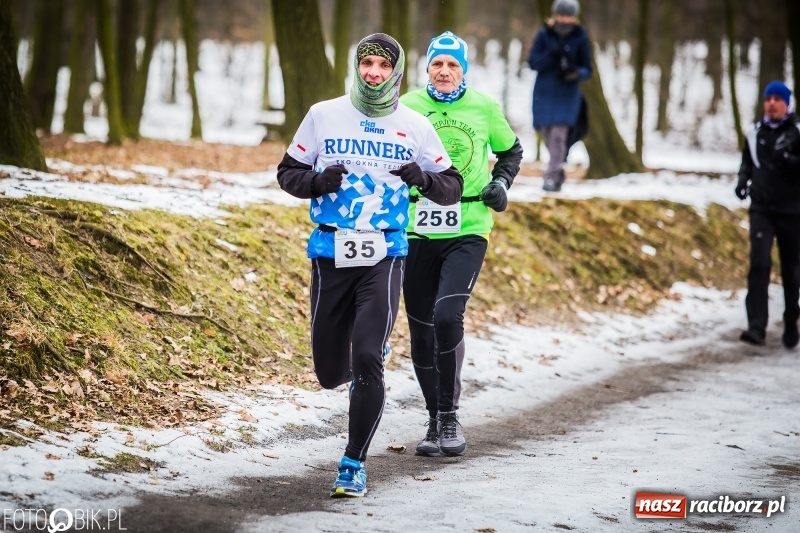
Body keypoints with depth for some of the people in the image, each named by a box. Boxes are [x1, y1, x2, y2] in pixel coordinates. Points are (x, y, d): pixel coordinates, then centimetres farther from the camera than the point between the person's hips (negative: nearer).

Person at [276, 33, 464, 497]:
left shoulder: (415, 126, 3)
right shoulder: (324, 115, 3)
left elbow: (453, 188, 7)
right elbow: (288, 172, 9)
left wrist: (424, 179, -14)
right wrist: (317, 182, -12)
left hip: (385, 255, -1)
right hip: (331, 252, 1)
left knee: (367, 362, -15)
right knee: (330, 373, 6)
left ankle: (354, 464, -1)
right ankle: (372, 350, 44)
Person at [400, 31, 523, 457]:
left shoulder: (484, 107, 1)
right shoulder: (407, 107, 1)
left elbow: (511, 151, 18)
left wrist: (501, 183, 0)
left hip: (468, 230, -2)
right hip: (418, 230, 2)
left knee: (447, 316, -20)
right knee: (421, 330, 5)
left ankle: (449, 415, -5)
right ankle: (435, 421, 23)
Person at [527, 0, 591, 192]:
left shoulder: (580, 38, -4)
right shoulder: (544, 35, -2)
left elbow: (587, 70, 0)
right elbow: (533, 62, -7)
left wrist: (576, 72, -23)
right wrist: (551, 56, -24)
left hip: (567, 94, -2)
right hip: (544, 93, 2)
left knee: (559, 135, -14)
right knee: (547, 134, 8)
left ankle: (551, 177, -14)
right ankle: (558, 169, 30)